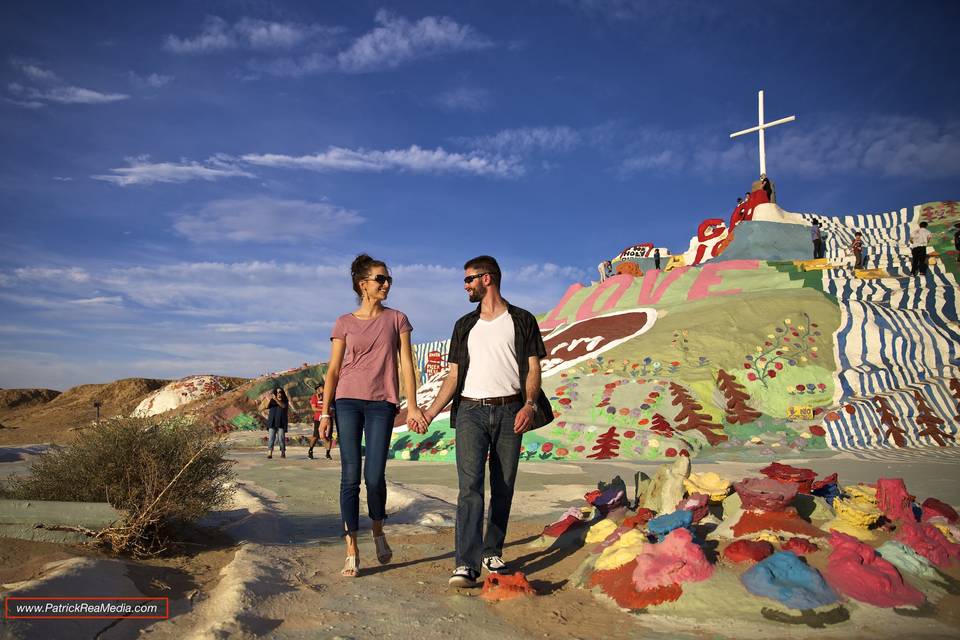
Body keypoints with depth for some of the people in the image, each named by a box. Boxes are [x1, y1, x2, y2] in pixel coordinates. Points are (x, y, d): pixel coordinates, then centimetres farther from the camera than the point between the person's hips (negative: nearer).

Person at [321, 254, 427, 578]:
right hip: (348, 401, 0)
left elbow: (406, 364, 4)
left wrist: (412, 406, -3)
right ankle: (352, 552, 8)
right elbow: (333, 370, 7)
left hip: (382, 404, 0)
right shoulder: (344, 323, 7)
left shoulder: (397, 319, 8)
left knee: (374, 476, -6)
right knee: (350, 477, -1)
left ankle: (378, 531, 24)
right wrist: (325, 412, 2)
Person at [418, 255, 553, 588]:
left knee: (503, 489, 5)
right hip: (471, 411, 1)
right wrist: (431, 411, 3)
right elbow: (454, 375, 15)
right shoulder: (465, 325, 17)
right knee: (470, 485, -12)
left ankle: (492, 554, 19)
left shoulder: (522, 320, 7)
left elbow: (533, 368, 2)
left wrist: (529, 405, -15)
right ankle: (467, 564, -15)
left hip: (509, 411, -1)